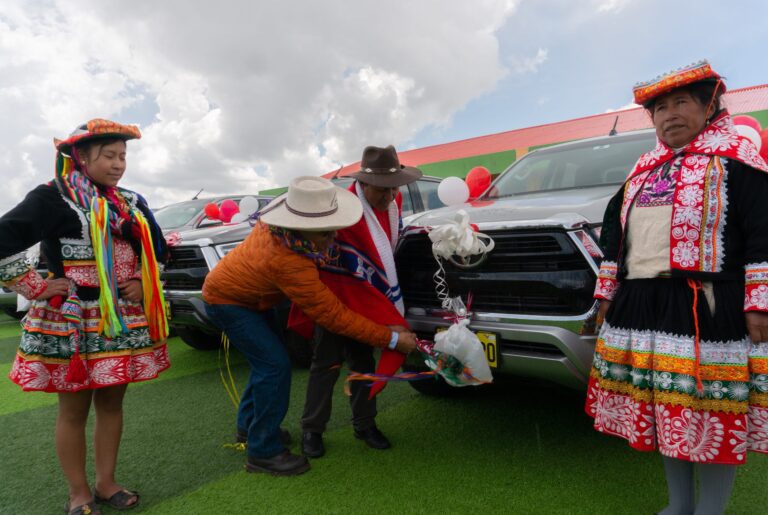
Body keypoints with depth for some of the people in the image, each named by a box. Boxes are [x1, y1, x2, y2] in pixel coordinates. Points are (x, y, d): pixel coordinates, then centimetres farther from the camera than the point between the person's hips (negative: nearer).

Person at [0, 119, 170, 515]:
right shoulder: (54, 198, -8)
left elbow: (156, 250, 20)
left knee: (111, 403, 13)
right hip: (72, 322, -5)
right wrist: (36, 287, -14)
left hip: (122, 321, 6)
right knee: (74, 410, 7)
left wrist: (143, 282, 6)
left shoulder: (130, 204, 11)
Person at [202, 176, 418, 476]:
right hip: (228, 301, -9)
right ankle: (263, 452, 1)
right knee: (275, 365, -14)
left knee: (267, 360, 16)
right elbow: (332, 315, -37)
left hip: (246, 291, 9)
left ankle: (249, 423, 37)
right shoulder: (288, 262, -42)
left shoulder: (279, 226, -20)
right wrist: (391, 339, -33)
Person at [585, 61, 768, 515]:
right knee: (666, 411, 14)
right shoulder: (644, 171, 17)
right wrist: (607, 293, 16)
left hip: (706, 308, -6)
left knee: (712, 412, 1)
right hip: (640, 307, 6)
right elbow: (616, 235, 19)